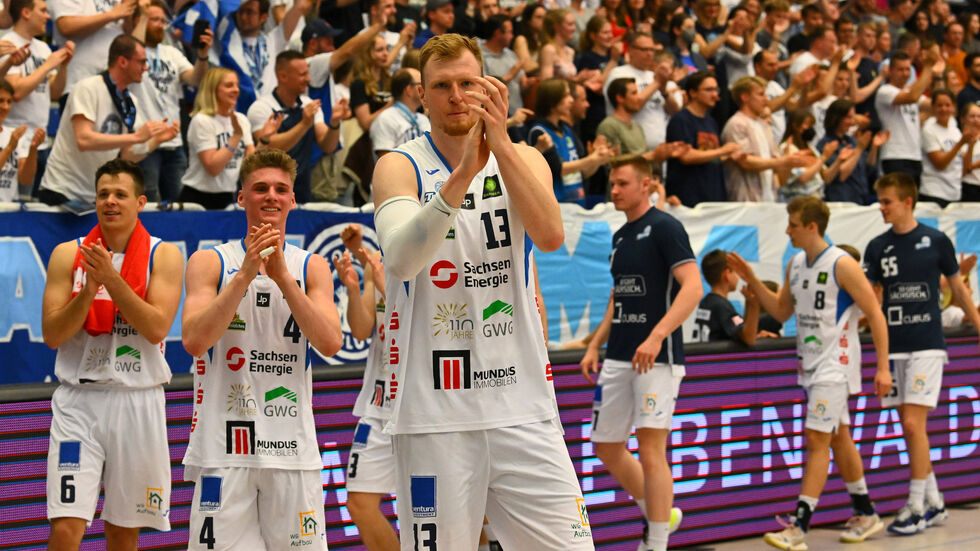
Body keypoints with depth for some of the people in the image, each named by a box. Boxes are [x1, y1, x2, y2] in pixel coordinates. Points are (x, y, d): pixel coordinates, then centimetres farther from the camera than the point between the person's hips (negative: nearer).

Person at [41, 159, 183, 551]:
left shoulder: (164, 256, 0)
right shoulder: (67, 254, 3)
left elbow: (157, 328, -13)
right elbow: (52, 335, -3)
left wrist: (112, 279, -19)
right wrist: (89, 290, -17)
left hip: (138, 400, 0)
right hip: (79, 400, 0)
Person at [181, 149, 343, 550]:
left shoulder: (312, 267, 9)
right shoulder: (210, 262, 4)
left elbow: (330, 344, -6)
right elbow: (194, 340, -11)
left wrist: (282, 276, -13)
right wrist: (245, 275, -15)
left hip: (292, 449, 2)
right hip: (223, 448, -2)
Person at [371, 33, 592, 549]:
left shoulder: (522, 159, 8)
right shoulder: (399, 167, 0)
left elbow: (550, 235, -13)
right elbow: (400, 259, -20)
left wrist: (500, 144, -24)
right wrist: (461, 176, -33)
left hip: (521, 404, 2)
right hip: (435, 410, -2)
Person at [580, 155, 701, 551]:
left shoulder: (664, 227, -9)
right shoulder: (620, 236, 16)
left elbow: (692, 286, -19)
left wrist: (657, 335, -29)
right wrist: (595, 346, 19)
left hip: (656, 356, -9)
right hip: (619, 356, 9)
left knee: (650, 450, -11)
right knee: (607, 448, 12)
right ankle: (659, 514, 29)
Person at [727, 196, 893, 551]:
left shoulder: (842, 265, -16)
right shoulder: (795, 265, 8)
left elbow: (875, 316, -13)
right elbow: (782, 311, 18)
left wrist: (882, 368, -15)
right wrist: (752, 280, 5)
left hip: (835, 365, -8)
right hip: (811, 363, 8)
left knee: (817, 440, -12)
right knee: (838, 438, 15)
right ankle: (866, 515, 28)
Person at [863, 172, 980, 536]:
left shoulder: (935, 241, -2)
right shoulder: (878, 247, 7)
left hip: (926, 346, -4)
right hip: (893, 348, 4)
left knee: (913, 424, -12)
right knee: (911, 430, 8)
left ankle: (917, 507, -4)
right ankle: (934, 503, 19)